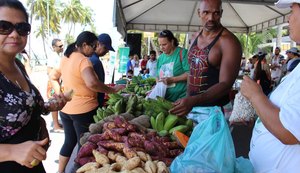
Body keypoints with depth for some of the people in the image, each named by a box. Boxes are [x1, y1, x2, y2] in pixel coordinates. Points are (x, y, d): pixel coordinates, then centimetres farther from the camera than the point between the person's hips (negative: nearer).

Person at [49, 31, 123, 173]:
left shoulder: (65, 58, 8)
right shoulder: (83, 60, -19)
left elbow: (52, 77, 18)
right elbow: (92, 83, -35)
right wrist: (112, 90, -24)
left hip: (65, 109, 8)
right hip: (83, 110, -8)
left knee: (69, 142, 22)